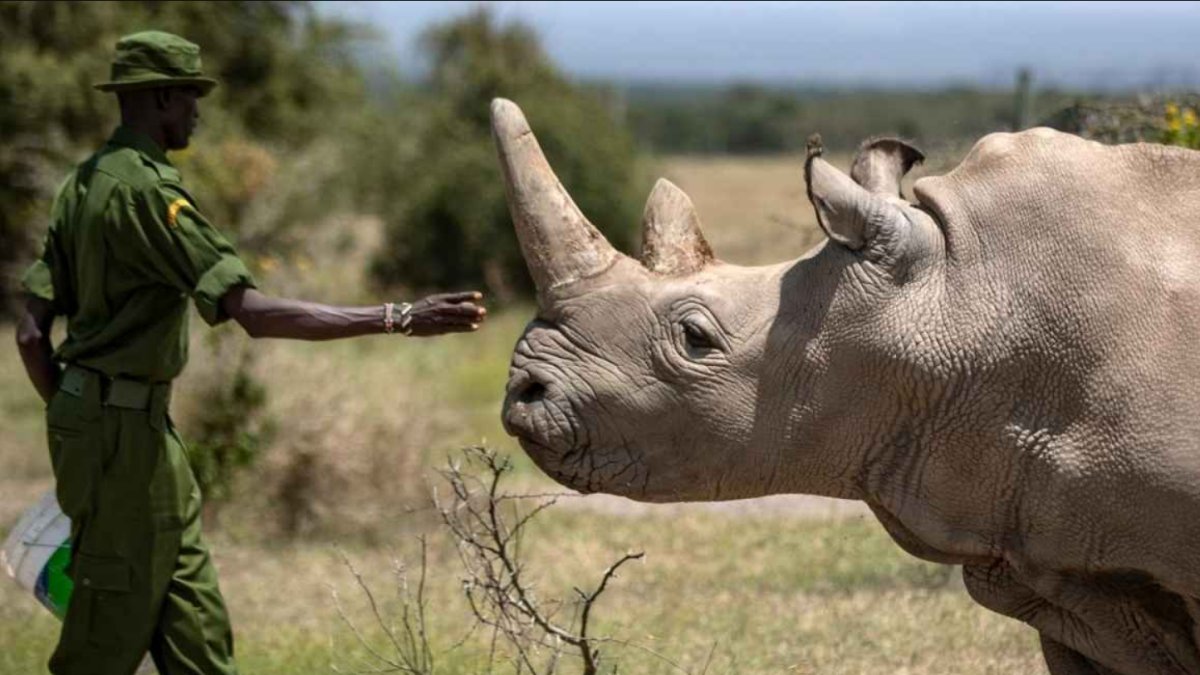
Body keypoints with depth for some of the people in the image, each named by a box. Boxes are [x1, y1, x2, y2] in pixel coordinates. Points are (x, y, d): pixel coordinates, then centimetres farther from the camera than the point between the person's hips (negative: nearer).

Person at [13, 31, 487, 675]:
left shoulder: (84, 183, 11)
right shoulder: (146, 188, -19)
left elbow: (32, 332, 12)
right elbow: (254, 312, -27)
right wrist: (396, 319, -27)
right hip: (124, 426, -10)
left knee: (193, 617, 12)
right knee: (113, 622, -1)